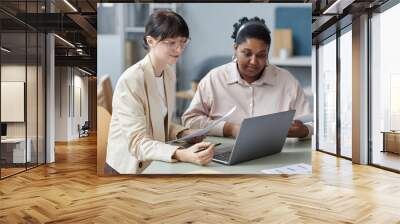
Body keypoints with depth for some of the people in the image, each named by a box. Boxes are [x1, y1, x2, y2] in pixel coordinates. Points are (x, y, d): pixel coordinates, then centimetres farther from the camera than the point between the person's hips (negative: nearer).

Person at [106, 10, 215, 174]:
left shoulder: (169, 73, 3)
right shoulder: (130, 81, -19)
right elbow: (137, 143, -23)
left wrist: (182, 133, -5)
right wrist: (181, 155, -36)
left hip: (158, 162, 6)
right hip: (132, 166, -6)